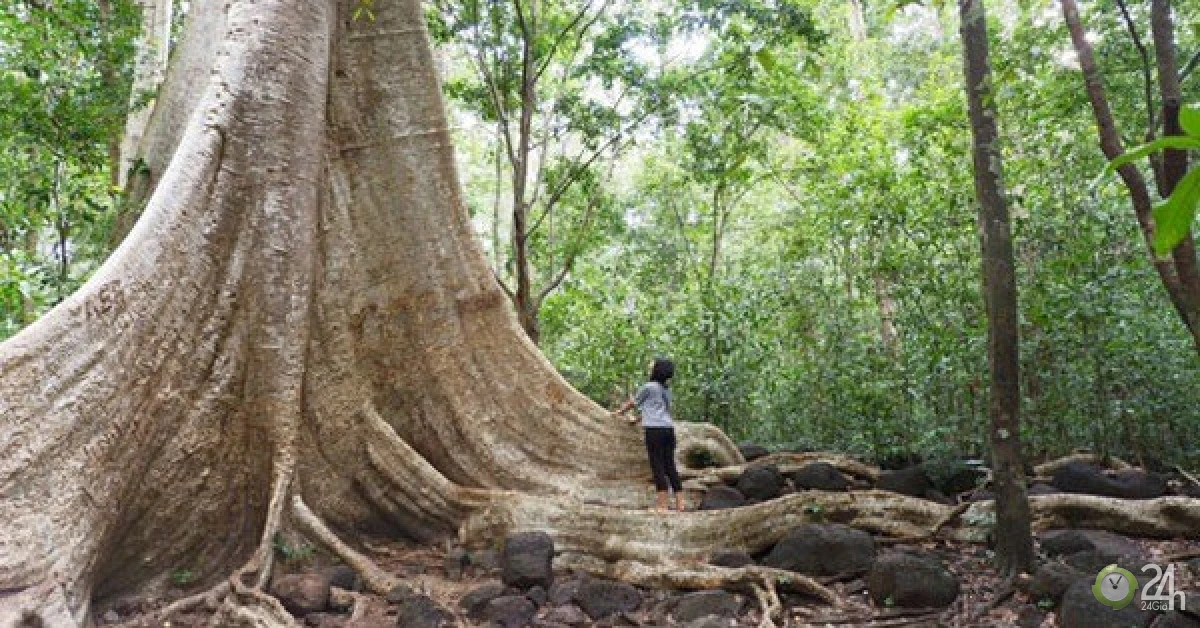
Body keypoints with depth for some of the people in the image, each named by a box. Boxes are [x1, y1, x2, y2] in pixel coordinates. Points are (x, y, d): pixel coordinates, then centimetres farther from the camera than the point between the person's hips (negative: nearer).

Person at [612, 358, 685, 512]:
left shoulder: (648, 387, -1)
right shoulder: (666, 389, 21)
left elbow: (632, 402, 13)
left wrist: (619, 411, 30)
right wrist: (636, 419, 42)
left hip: (655, 429, -7)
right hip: (668, 428, 7)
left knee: (657, 466, -5)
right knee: (670, 465, 8)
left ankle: (662, 505, -7)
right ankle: (679, 503, 6)